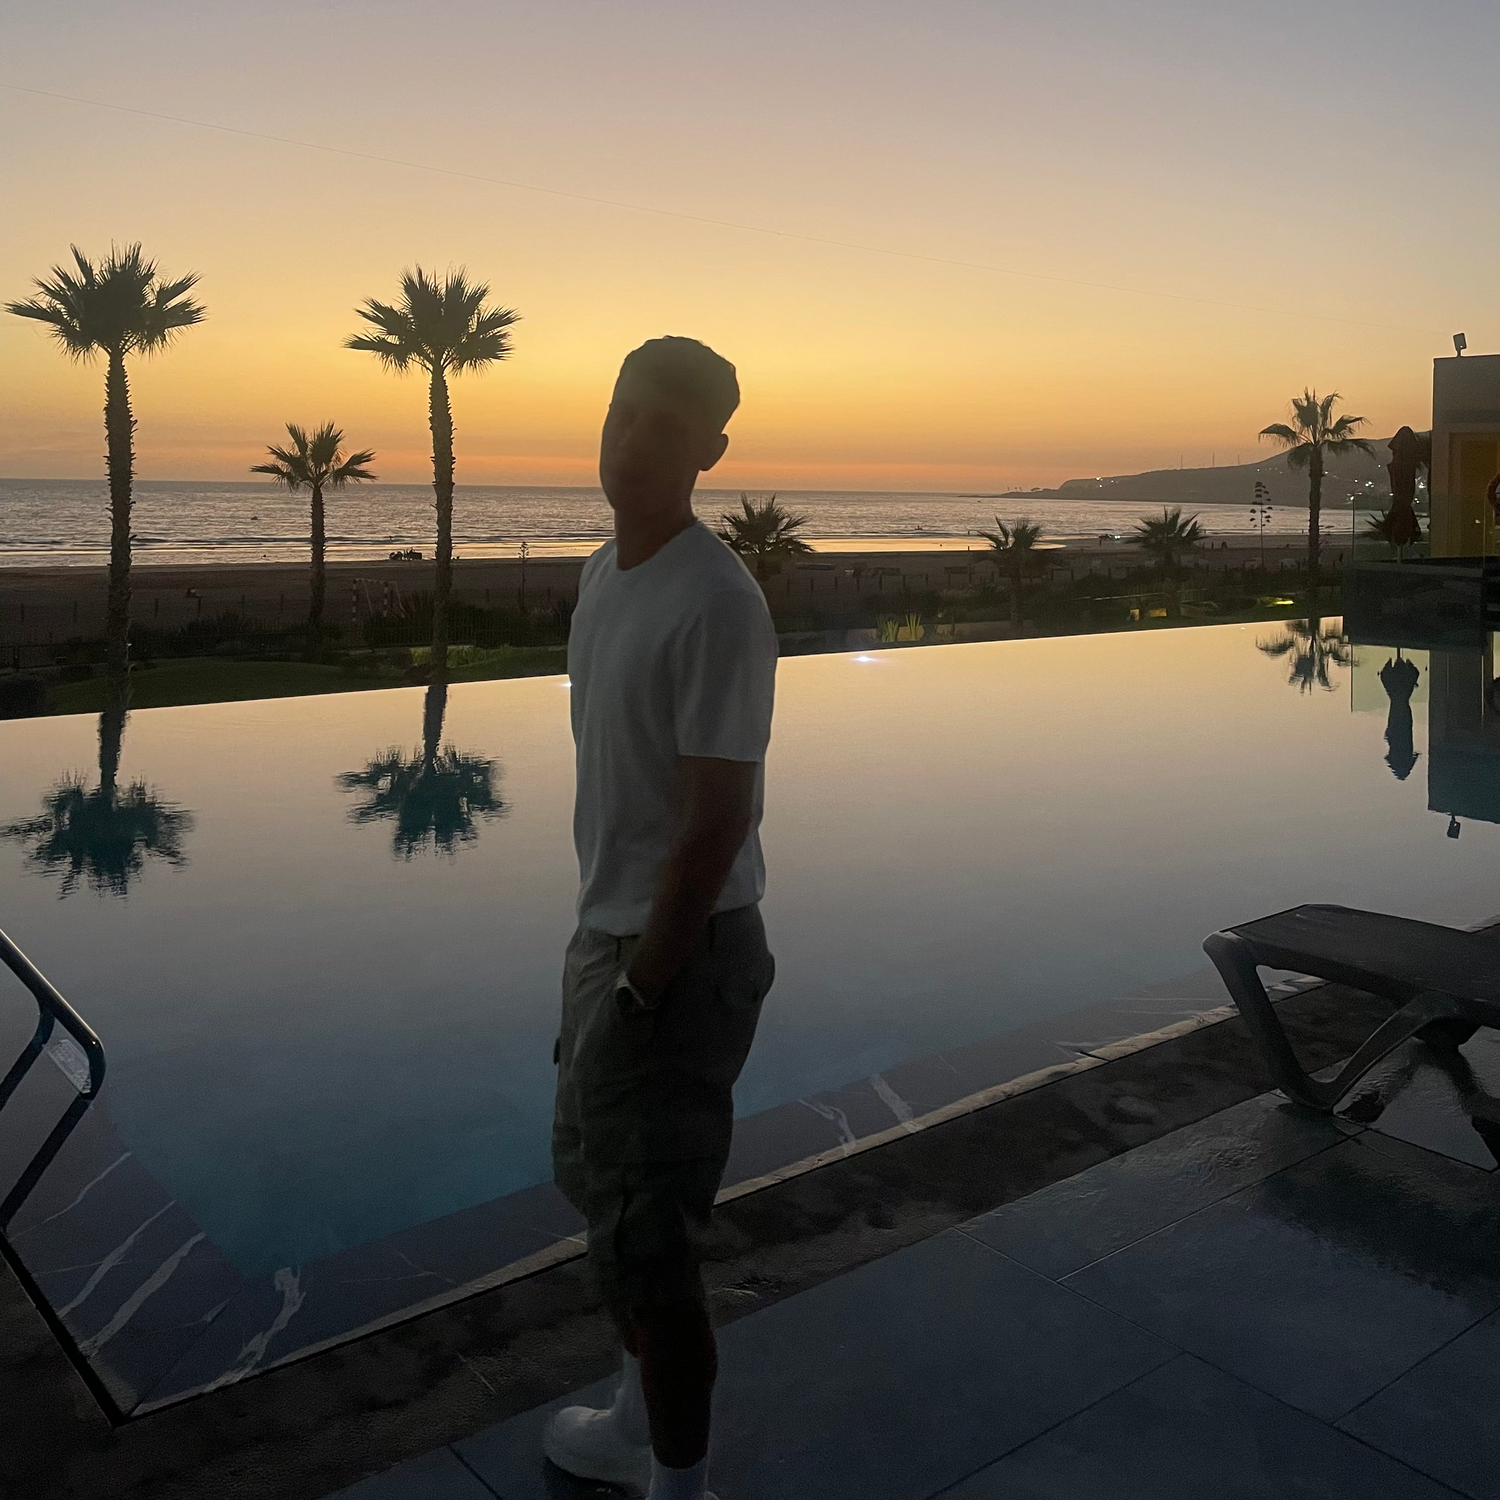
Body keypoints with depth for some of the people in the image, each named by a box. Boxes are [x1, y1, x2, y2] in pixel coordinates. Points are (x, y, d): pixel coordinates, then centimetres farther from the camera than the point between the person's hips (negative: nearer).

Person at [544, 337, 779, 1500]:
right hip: (607, 926, 10)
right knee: (593, 1175, 22)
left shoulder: (718, 603, -21)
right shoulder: (603, 572, 7)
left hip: (681, 949, -9)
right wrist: (599, 941, 15)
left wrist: (643, 988, -17)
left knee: (646, 1229, 1)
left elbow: (719, 819, -21)